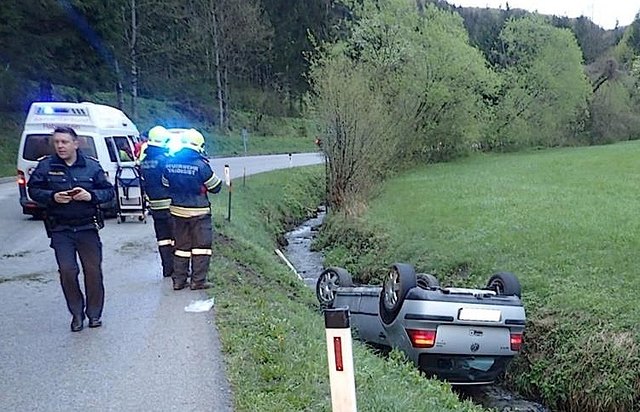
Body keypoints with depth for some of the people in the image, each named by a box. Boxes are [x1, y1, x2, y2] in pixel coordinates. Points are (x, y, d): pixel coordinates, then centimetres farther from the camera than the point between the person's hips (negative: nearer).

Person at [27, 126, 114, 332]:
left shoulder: (92, 166, 1)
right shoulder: (46, 165, 1)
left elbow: (109, 191, 5)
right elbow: (33, 190, 4)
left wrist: (91, 195, -15)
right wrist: (52, 197, -14)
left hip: (87, 228, 0)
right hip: (60, 230, 0)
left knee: (93, 270, 3)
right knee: (67, 271, -5)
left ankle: (94, 313, 20)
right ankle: (76, 313, 14)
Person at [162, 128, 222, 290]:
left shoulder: (170, 163, 1)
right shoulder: (200, 164, -16)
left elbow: (166, 185, 12)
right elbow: (215, 187, -8)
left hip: (177, 210, 6)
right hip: (198, 212, -5)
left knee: (181, 245, 15)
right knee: (201, 245, 5)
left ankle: (179, 280, 17)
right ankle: (198, 280, 4)